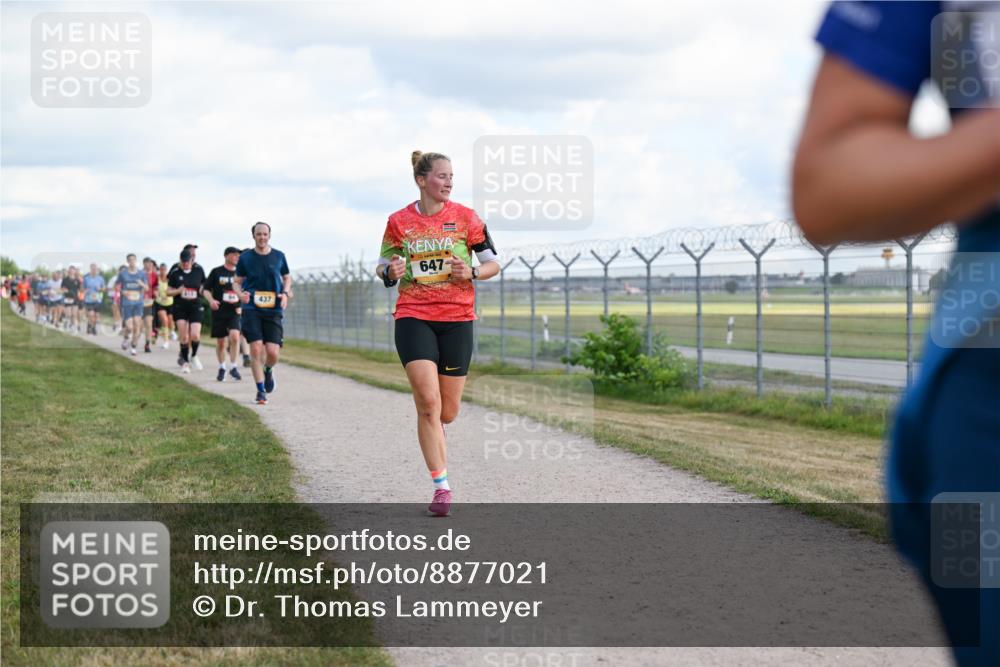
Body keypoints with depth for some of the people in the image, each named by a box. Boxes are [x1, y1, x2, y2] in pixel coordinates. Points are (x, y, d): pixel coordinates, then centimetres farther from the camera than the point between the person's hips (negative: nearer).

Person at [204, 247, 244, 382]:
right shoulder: (216, 272, 1)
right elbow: (206, 290, 3)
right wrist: (211, 300, -15)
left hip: (235, 311, 1)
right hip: (219, 311, -1)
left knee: (234, 336, -21)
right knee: (220, 342, 6)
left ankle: (233, 367, -10)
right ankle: (222, 368, 26)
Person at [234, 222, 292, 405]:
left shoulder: (278, 256, 5)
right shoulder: (245, 257, 2)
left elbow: (287, 278, 18)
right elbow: (237, 281, 11)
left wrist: (286, 293, -2)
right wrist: (240, 293, -11)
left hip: (273, 310, 1)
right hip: (251, 309, -1)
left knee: (273, 352, -8)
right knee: (256, 349, -10)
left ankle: (268, 371, 29)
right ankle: (261, 390, 3)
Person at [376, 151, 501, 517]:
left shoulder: (465, 217, 2)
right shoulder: (399, 221, 3)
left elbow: (493, 264, 7)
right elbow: (382, 265, 13)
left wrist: (471, 273, -14)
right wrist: (390, 272, -11)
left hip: (457, 320, 1)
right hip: (413, 318, -1)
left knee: (448, 411, 4)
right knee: (429, 401, -15)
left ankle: (431, 432, 43)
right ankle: (442, 487, -9)